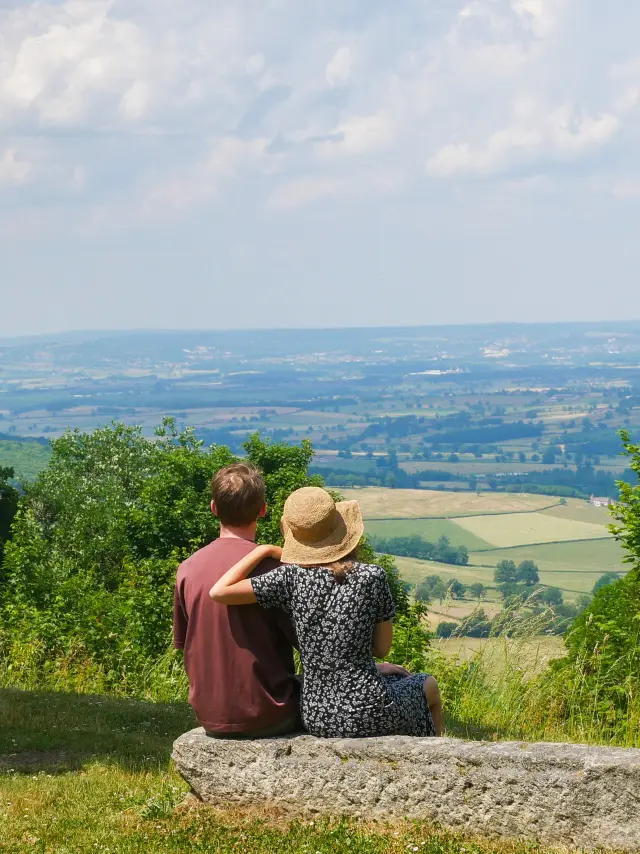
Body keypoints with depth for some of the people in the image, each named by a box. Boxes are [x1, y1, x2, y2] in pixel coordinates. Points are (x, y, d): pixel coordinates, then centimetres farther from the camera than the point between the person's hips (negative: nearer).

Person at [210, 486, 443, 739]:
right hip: (369, 715, -3)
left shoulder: (291, 578, -11)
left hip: (317, 720, 3)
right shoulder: (371, 576, -14)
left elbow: (219, 592, -15)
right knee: (428, 685, 33)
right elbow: (382, 648, -3)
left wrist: (264, 551, -5)